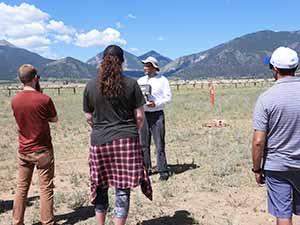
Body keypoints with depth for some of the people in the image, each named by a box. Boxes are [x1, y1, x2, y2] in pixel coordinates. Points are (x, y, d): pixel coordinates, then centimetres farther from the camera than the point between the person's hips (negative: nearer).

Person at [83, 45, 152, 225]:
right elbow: (139, 116, -2)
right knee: (123, 189, 6)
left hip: (100, 141, 2)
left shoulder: (91, 86, 0)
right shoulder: (131, 84, -5)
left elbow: (88, 117, 6)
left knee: (101, 187, 16)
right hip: (127, 140, -2)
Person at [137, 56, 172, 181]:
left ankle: (163, 171, 2)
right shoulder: (140, 81, 14)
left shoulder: (162, 80, 2)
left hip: (157, 114, -4)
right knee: (143, 144, 7)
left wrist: (156, 103, -17)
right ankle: (145, 168, 18)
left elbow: (168, 97, -2)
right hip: (143, 114, 4)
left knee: (160, 144, -4)